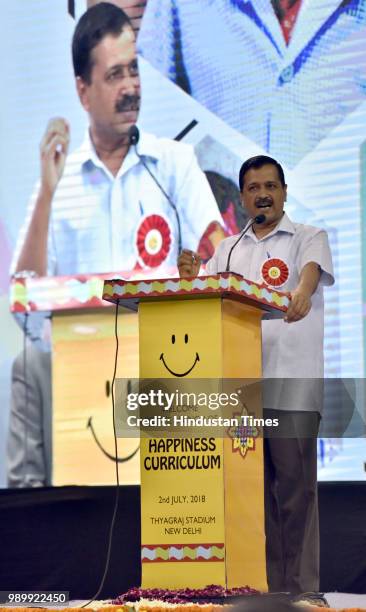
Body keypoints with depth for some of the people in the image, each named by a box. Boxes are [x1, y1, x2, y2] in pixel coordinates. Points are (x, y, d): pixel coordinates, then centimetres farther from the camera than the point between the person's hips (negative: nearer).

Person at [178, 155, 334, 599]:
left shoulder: (308, 238, 6)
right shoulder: (228, 250, 19)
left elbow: (311, 272, -15)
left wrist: (301, 294, -37)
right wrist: (190, 279, -8)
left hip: (292, 384, -4)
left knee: (295, 486, -5)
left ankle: (301, 587, -2)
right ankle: (263, 583, 11)